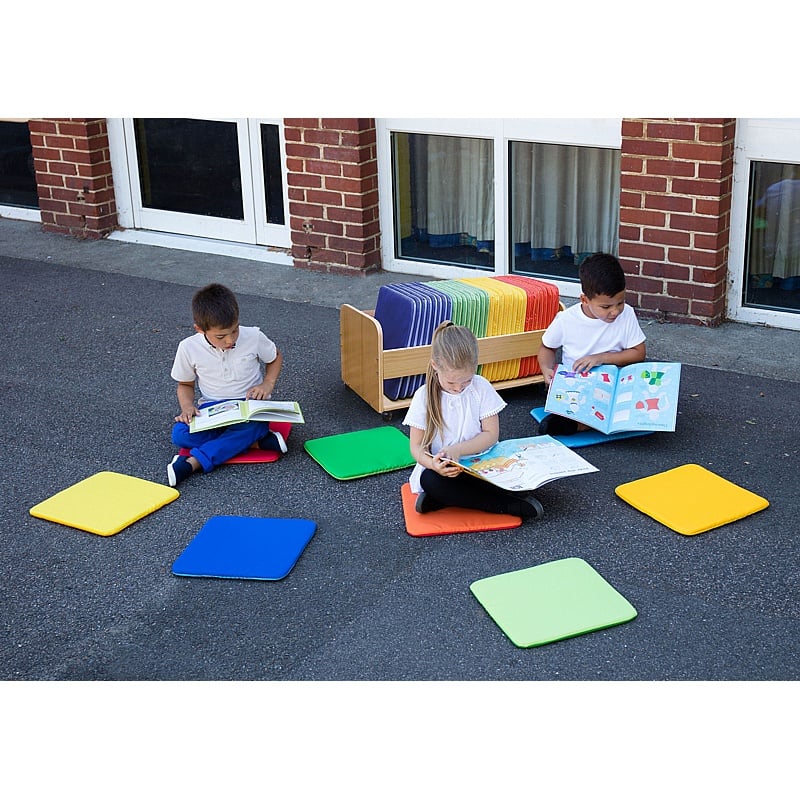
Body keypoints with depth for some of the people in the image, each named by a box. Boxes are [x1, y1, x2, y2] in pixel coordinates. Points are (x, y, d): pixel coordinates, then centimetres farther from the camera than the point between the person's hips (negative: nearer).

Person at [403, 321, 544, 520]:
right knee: (429, 479, -35)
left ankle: (439, 500, -22)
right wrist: (433, 464, -30)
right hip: (441, 469, -1)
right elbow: (416, 446, -6)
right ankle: (510, 506, -30)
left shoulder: (481, 388, -4)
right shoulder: (424, 396, -7)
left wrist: (457, 450, -22)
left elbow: (491, 434, -5)